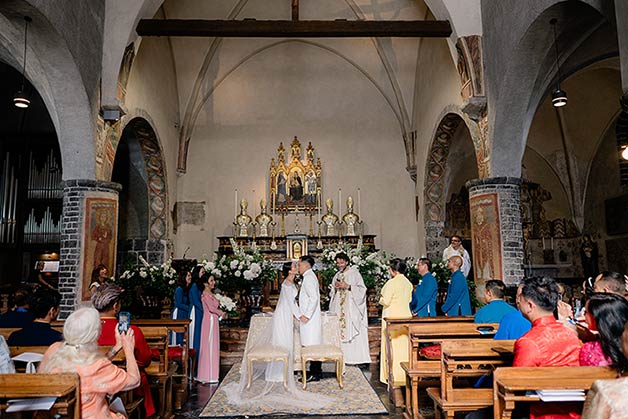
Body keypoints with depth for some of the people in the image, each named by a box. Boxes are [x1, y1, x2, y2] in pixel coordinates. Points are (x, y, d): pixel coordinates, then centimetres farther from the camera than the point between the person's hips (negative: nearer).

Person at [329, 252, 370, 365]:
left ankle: (352, 357, -2)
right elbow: (332, 294, 22)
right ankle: (342, 355, 5)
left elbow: (362, 289, -8)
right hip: (339, 308, 5)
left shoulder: (354, 273, -1)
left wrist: (347, 286, -16)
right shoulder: (337, 275, 16)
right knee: (340, 330, 0)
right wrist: (335, 287, -1)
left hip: (351, 308, -5)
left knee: (351, 331, -8)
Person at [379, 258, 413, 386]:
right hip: (406, 314, 7)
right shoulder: (408, 283, 6)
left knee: (393, 345, 1)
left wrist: (381, 300, 3)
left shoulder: (392, 282, -17)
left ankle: (394, 375, 6)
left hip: (393, 316, -7)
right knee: (404, 344, 14)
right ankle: (406, 374, 21)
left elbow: (386, 301, -17)